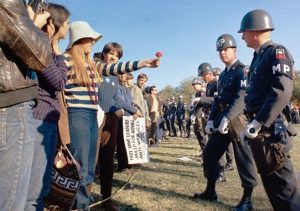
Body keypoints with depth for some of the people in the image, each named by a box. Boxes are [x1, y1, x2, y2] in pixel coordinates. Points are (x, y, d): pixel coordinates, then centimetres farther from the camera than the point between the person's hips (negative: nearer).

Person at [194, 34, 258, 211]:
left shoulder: (243, 70, -6)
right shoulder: (223, 75, 20)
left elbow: (242, 97, -21)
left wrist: (228, 118, -29)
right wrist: (211, 119, 11)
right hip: (222, 121, 8)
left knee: (243, 160, 0)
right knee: (210, 154, 9)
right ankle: (210, 191, 22)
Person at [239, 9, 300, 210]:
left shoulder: (277, 52, -8)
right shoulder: (259, 56, 19)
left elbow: (282, 91, -21)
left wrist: (257, 123, -23)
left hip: (270, 128, -9)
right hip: (259, 126, 9)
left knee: (281, 180, -4)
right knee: (269, 177, 16)